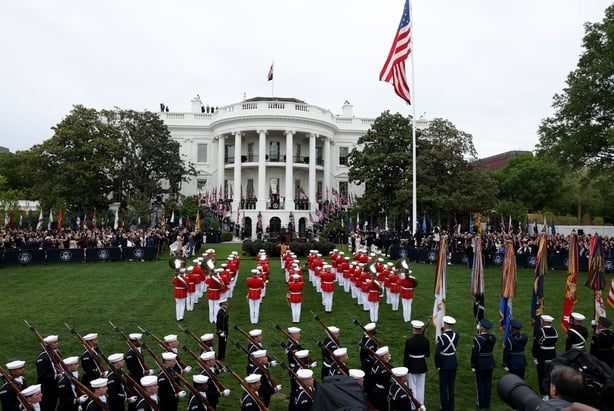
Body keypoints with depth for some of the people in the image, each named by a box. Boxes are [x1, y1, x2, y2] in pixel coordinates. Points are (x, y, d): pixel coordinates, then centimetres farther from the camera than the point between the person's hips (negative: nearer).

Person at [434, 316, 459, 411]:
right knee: (451, 386, 18)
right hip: (454, 363, 5)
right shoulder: (456, 335, -7)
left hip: (444, 364, -5)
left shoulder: (441, 337, -23)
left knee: (443, 387, 9)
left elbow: (437, 354, -23)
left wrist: (437, 365, -6)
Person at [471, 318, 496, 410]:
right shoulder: (492, 337, -7)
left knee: (480, 383, 8)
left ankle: (481, 404, 18)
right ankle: (487, 403, 26)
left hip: (480, 364, -5)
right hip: (490, 362, 5)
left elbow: (474, 354, -18)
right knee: (488, 382, 15)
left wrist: (473, 366, -6)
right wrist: (481, 333, -2)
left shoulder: (477, 339, -23)